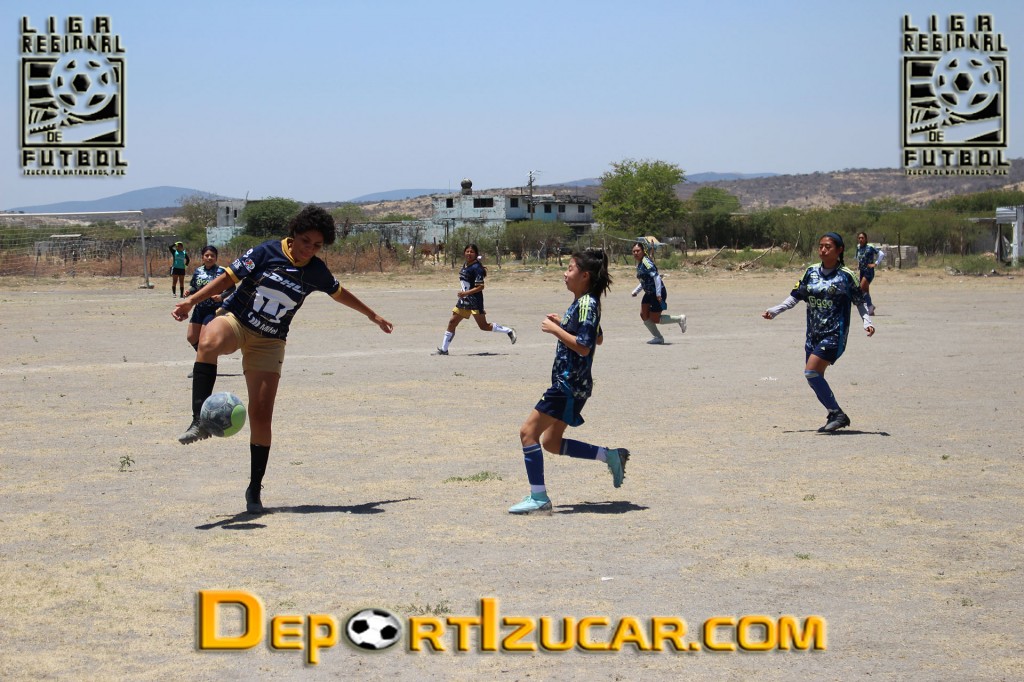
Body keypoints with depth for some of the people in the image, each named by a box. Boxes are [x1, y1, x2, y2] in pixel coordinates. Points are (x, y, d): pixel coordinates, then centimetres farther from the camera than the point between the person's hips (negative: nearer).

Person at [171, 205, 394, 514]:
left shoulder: (316, 271, 2)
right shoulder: (267, 253, -8)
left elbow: (340, 293, 22)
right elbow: (228, 277, -7)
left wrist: (373, 316, 34)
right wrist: (191, 301, -17)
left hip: (269, 342, 3)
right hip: (234, 321, -2)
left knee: (261, 415, -6)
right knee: (209, 343, -41)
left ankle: (254, 490, 7)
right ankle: (199, 421, -43)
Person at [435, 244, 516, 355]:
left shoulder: (476, 268, -15)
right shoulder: (465, 266, 10)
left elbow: (480, 286, -18)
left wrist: (466, 293, -25)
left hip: (475, 301, -8)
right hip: (464, 300, 8)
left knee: (484, 326, -4)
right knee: (452, 322, 5)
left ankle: (509, 331, 11)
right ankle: (444, 349, 10)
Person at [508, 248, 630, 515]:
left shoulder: (586, 304, -17)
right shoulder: (584, 303, 14)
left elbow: (584, 347, -25)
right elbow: (598, 339, 26)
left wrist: (555, 329, -18)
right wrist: (564, 324, 19)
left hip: (569, 385, -11)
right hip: (568, 383, 11)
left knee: (529, 432, -10)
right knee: (551, 442, 17)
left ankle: (538, 498, -8)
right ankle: (611, 456, 18)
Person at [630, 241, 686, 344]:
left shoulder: (646, 262, -19)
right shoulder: (639, 264, 11)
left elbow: (656, 277, -26)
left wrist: (658, 294, -30)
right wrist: (636, 291, 14)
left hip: (658, 294, -9)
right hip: (649, 294, 9)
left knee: (655, 319, -2)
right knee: (644, 315, 2)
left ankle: (680, 319, 14)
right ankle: (658, 337, 13)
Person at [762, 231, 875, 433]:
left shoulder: (846, 275, -5)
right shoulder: (811, 272, 8)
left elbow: (860, 301, 4)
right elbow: (796, 296, 14)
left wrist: (867, 321, -9)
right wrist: (774, 311, 3)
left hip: (834, 334, -6)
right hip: (813, 333, 6)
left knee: (811, 372, -20)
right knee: (815, 378, 6)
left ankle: (837, 414, -10)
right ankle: (836, 416, 22)